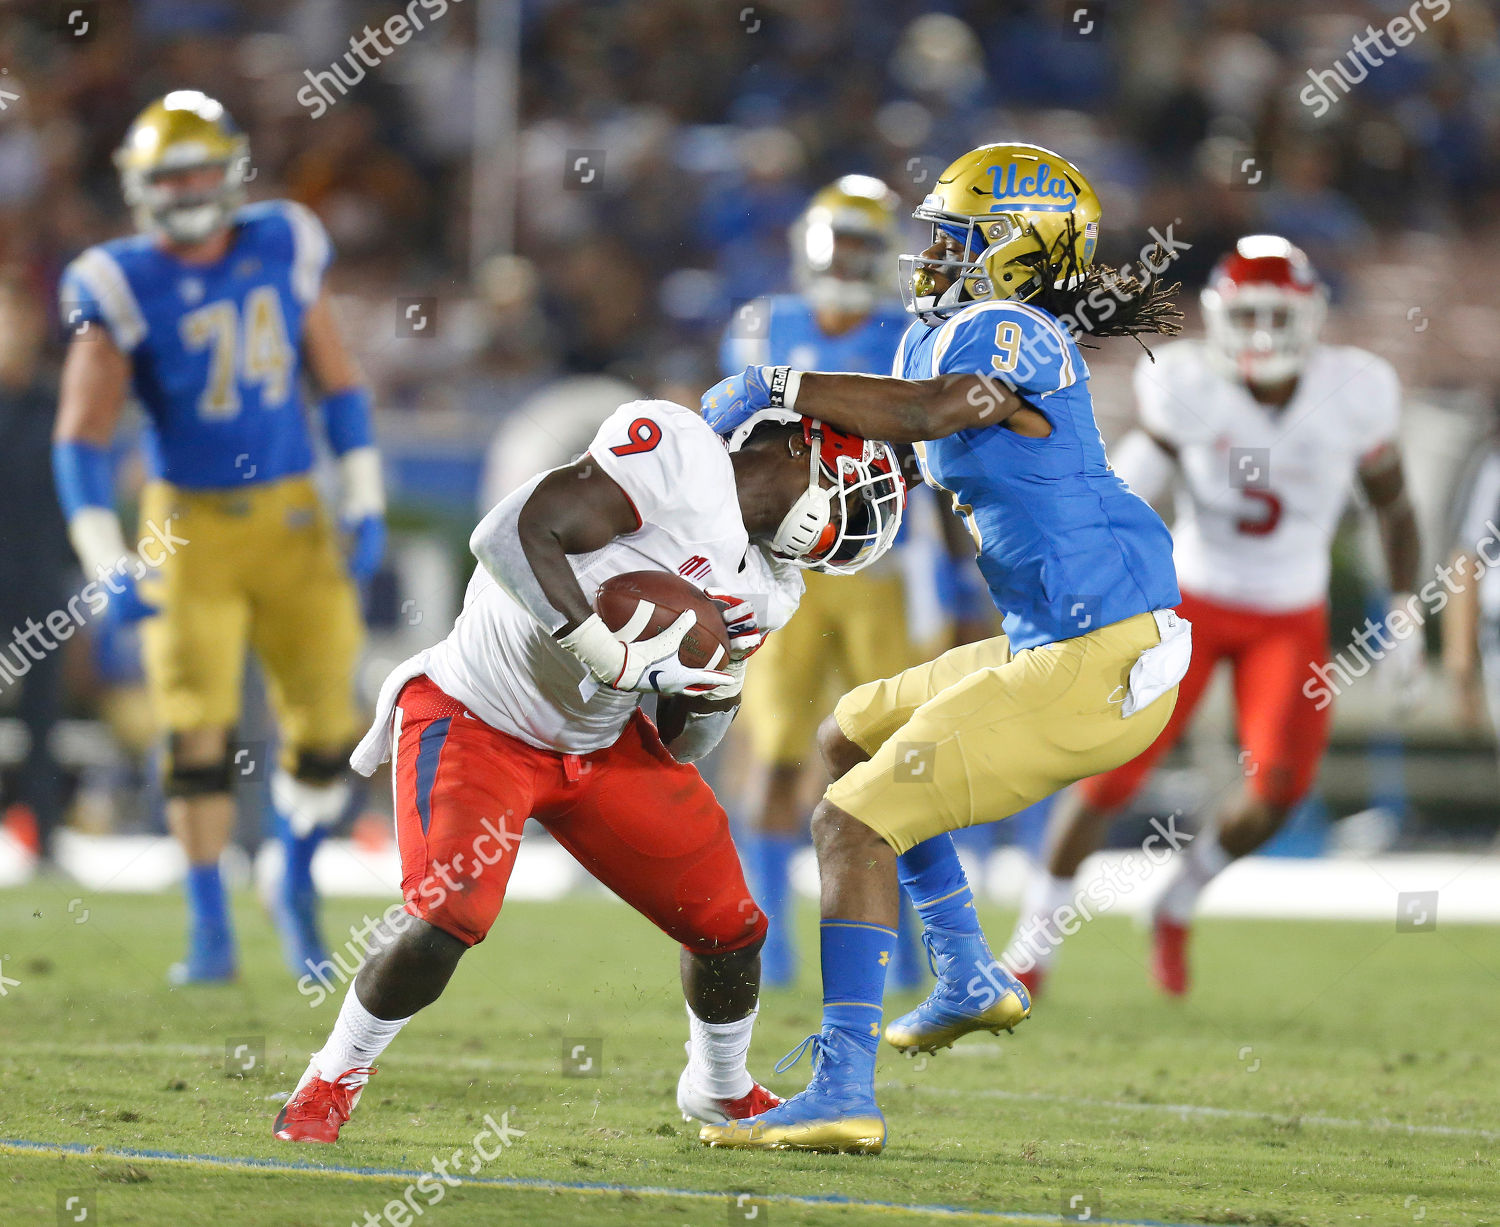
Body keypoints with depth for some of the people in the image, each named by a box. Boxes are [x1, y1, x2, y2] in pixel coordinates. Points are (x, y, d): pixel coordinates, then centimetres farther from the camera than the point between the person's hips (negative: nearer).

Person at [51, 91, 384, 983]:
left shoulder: (284, 252, 0)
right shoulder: (121, 288, -9)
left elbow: (339, 385, 11)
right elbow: (83, 437, -9)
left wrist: (366, 506, 5)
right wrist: (110, 565, -17)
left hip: (293, 517, 3)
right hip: (188, 528, -3)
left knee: (326, 725, 4)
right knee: (199, 735, -7)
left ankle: (299, 884, 28)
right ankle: (211, 930, 4)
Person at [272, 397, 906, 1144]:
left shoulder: (765, 591, 4)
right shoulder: (682, 459, -23)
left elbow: (682, 746, 7)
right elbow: (511, 537, -32)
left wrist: (721, 687, -14)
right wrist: (606, 648, -36)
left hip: (599, 745, 8)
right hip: (478, 718, -8)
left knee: (727, 927, 7)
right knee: (447, 922, -24)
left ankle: (721, 1089, 37)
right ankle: (332, 1081, 2)